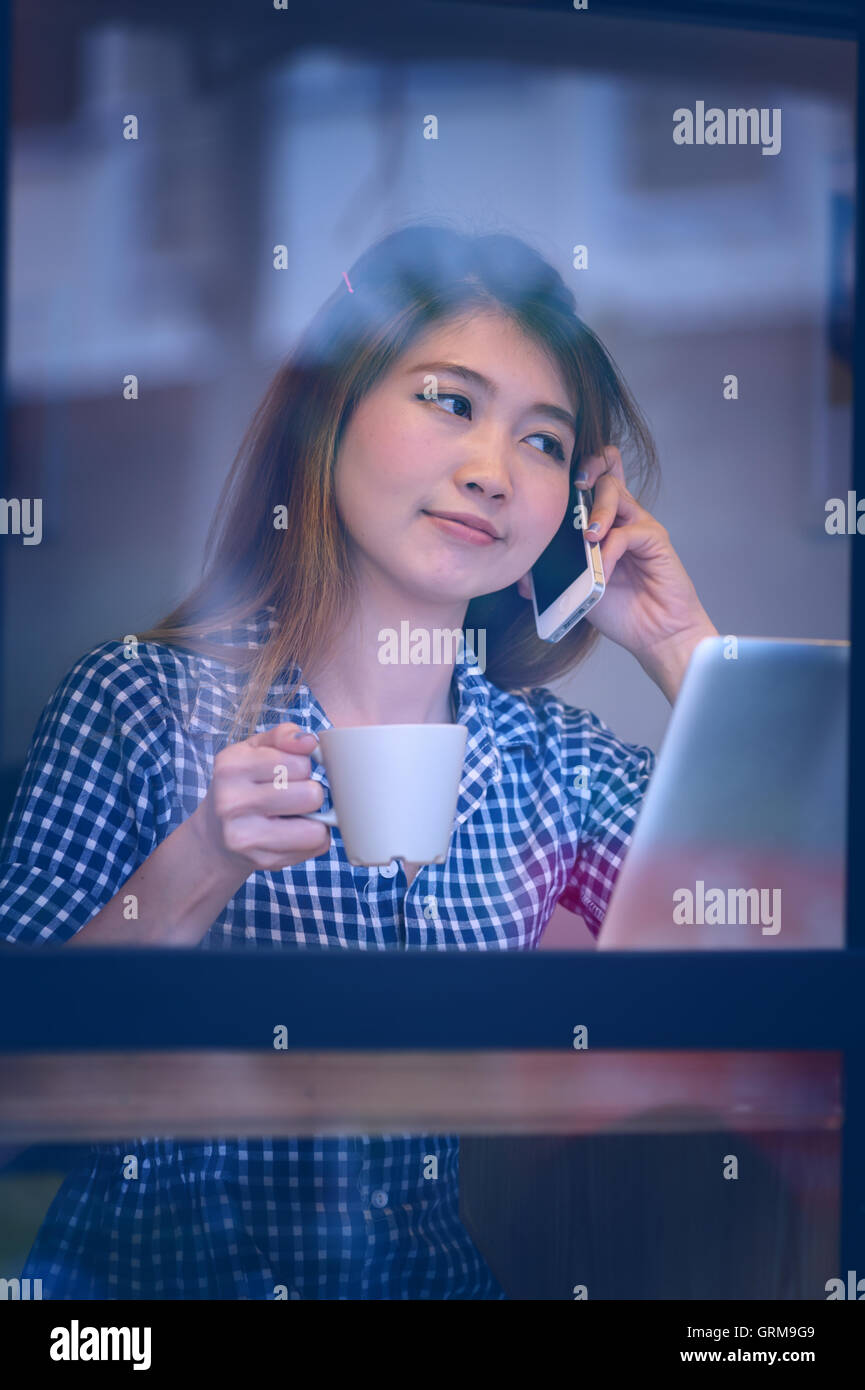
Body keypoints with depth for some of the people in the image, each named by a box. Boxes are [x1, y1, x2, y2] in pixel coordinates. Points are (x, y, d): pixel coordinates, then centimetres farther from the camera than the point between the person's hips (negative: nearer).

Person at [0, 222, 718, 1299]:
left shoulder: (562, 765, 2)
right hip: (148, 1270, -4)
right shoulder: (141, 705, -7)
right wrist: (196, 875, -23)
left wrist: (682, 647, -2)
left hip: (443, 1273, 5)